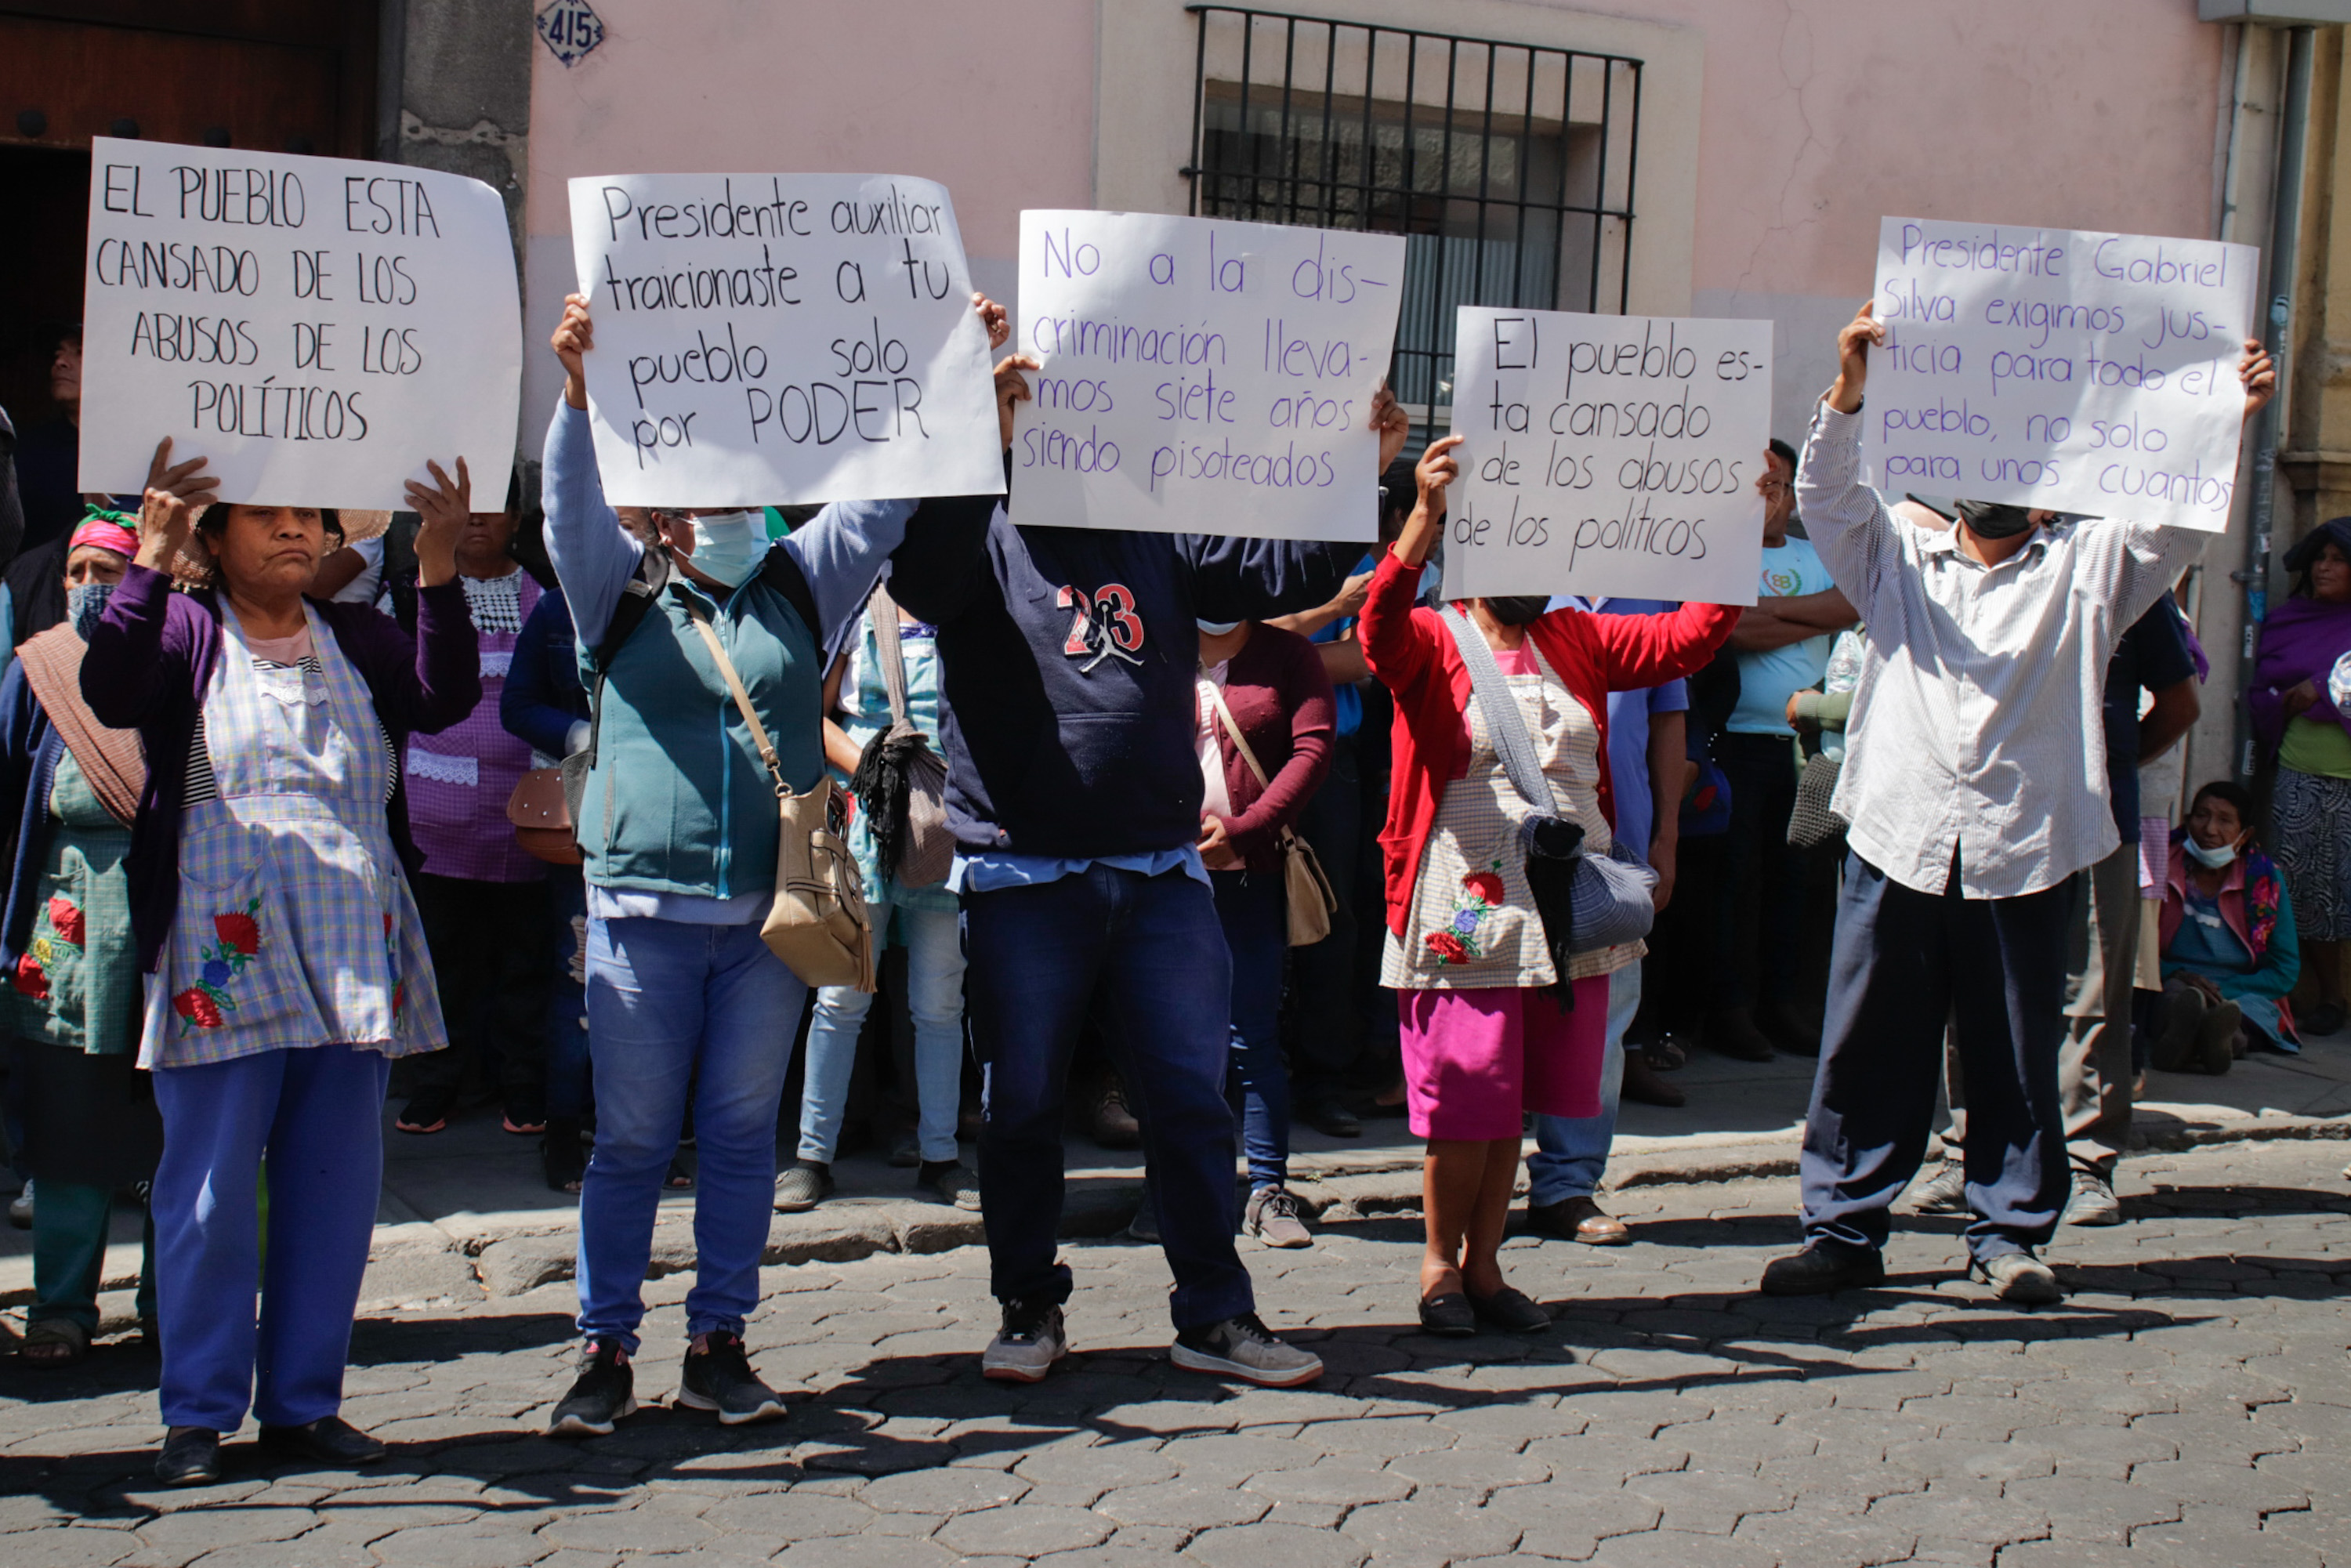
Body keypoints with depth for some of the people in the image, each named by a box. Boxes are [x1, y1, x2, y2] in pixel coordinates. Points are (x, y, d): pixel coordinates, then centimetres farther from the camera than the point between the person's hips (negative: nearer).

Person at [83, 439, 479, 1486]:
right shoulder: (186, 632, 5)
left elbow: (444, 699, -5)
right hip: (224, 962, -4)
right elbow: (110, 693, -16)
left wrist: (439, 568, -16)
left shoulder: (356, 641, 14)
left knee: (335, 1193, 8)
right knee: (210, 1193, -1)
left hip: (351, 960, 4)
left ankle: (304, 1402, 18)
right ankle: (199, 1413, 10)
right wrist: (152, 556, -23)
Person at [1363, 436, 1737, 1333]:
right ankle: (1440, 1265, 16)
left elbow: (1690, 635, 9)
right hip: (1464, 913, -5)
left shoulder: (1577, 643, 15)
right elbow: (1382, 631, -23)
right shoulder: (1433, 642, -1)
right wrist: (1425, 517, -37)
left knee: (1515, 1100, 11)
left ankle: (1484, 1263, 23)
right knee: (1466, 1098, -1)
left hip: (1569, 911, 5)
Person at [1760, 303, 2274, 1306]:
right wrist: (1848, 391, -12)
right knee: (1867, 1048, 3)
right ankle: (1844, 1231, 11)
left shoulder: (2084, 567, 14)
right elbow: (1826, 496, 3)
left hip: (2023, 848, 0)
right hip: (1897, 838, 0)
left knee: (2018, 1058, 6)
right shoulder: (1898, 558, 16)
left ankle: (2008, 1233, 18)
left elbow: (2179, 519, 3)